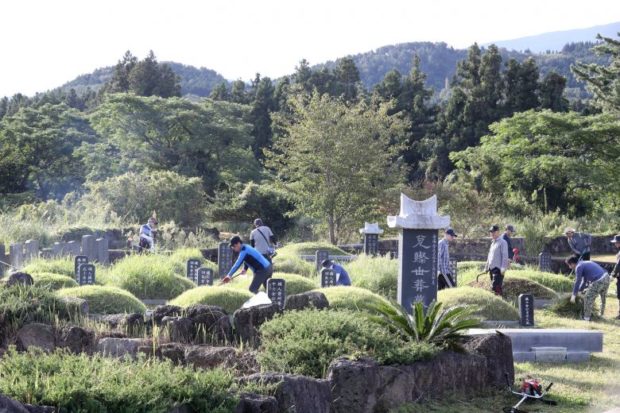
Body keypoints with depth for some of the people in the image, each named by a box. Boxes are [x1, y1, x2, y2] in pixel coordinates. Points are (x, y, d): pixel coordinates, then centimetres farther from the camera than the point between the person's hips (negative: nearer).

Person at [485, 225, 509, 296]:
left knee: (495, 287, -17)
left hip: (498, 269, -8)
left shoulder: (502, 242, -5)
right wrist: (486, 267, 22)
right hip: (492, 268, 8)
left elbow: (505, 256, -12)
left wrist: (503, 268, -19)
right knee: (498, 287, 10)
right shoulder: (492, 243, 20)